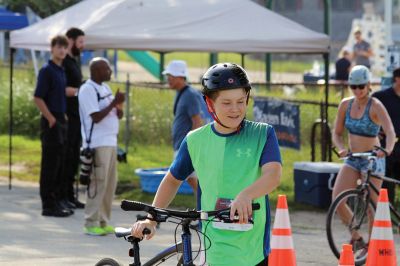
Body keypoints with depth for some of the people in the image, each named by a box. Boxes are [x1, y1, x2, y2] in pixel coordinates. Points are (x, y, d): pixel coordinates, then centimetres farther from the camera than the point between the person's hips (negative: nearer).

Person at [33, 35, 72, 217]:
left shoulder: (61, 71, 14)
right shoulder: (47, 71, -11)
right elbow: (38, 98, -16)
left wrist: (63, 117, 13)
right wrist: (51, 119, -16)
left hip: (61, 122, 8)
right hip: (51, 123, -8)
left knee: (60, 165, 12)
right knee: (50, 166, -4)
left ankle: (56, 202, 18)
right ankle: (48, 205, -1)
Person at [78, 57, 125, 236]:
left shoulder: (105, 88, 16)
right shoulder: (87, 90, -11)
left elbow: (118, 115, 18)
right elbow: (96, 117, -19)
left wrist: (118, 105, -4)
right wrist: (114, 103, -19)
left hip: (110, 142, 9)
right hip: (97, 144, -9)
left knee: (110, 184, 10)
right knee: (98, 183, -8)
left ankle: (103, 222, 17)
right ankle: (91, 224, -4)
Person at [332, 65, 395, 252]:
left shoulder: (375, 106, -14)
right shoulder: (346, 104, 1)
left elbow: (390, 132, -25)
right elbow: (336, 133, 6)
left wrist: (387, 149, -46)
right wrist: (341, 148, -16)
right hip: (352, 159, 5)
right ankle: (356, 236, 4)